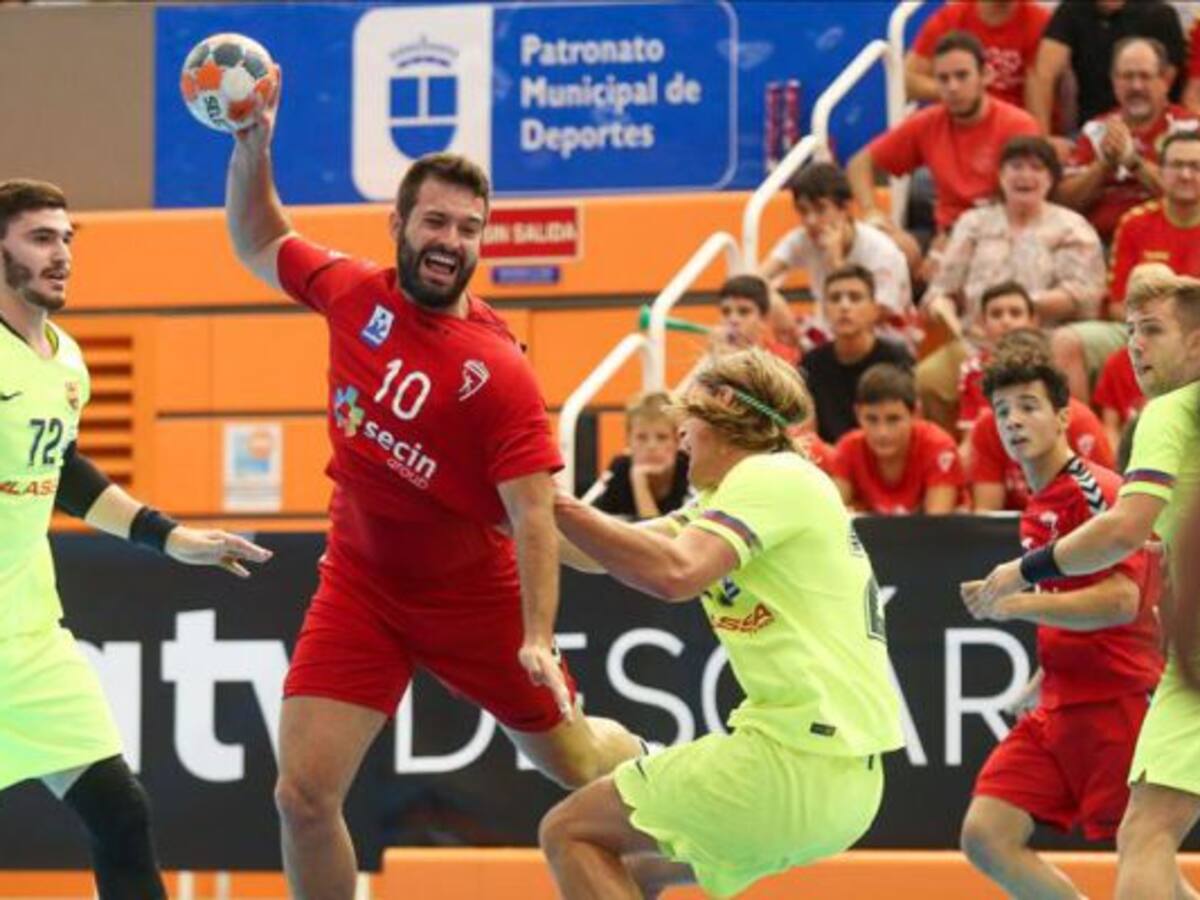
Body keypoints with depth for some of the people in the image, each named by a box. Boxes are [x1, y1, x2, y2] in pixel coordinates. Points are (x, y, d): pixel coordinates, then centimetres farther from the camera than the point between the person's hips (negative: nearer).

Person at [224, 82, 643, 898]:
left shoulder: (499, 371, -21)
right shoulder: (354, 294, -7)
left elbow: (533, 515, -23)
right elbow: (260, 245, 13)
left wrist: (537, 639, -33)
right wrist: (252, 148, -1)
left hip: (473, 596, -3)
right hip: (361, 582, 3)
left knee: (575, 760, 15)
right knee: (303, 796, -11)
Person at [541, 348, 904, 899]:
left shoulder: (772, 476, -9)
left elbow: (674, 573, -24)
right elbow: (612, 554, 18)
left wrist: (557, 506, -18)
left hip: (796, 759, -10)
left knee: (569, 833, -3)